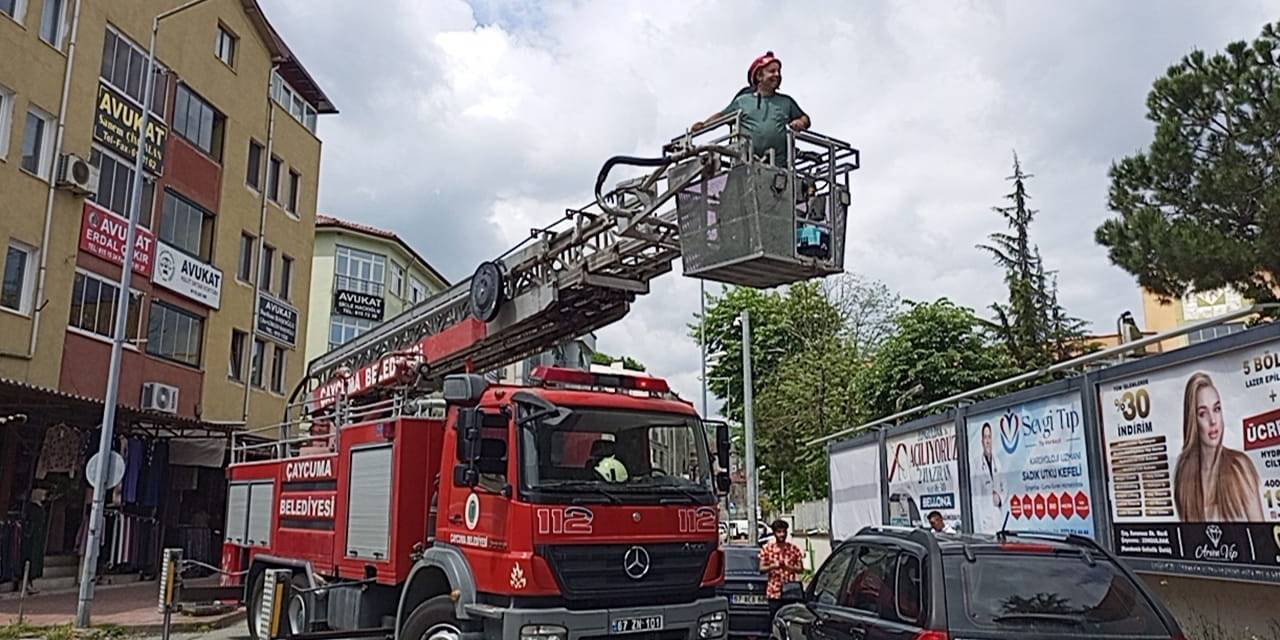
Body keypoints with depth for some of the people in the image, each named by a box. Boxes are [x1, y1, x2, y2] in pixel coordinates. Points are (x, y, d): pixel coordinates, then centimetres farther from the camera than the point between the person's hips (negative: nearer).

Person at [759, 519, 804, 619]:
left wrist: (788, 566, -12)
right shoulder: (767, 549, 2)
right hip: (774, 592, -1)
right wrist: (773, 566, -17)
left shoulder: (794, 549, 6)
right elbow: (761, 569, 1)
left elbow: (800, 569, 5)